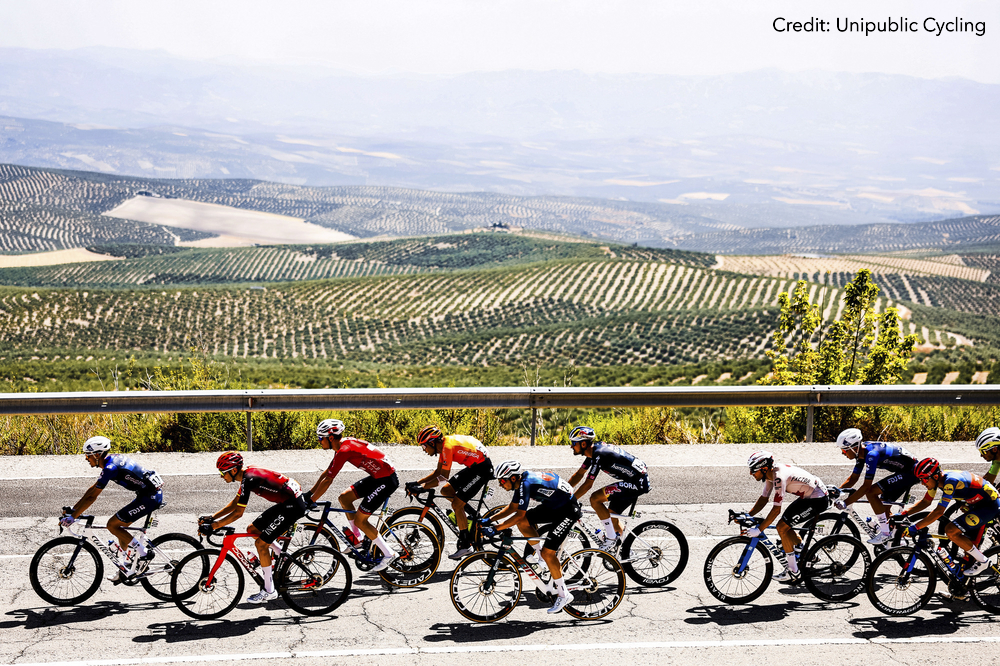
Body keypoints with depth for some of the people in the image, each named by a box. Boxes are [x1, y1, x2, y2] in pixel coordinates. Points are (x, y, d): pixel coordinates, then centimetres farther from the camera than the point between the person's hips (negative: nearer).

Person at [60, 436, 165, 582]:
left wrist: (72, 517, -13)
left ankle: (142, 554, -2)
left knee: (112, 524, -6)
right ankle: (128, 567, 25)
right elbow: (92, 489, 20)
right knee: (119, 526, 16)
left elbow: (91, 497, -18)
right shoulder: (111, 460, 13)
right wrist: (72, 509, 21)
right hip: (152, 493, 10)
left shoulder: (110, 468, -17)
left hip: (150, 497, -10)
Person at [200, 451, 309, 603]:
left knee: (261, 543, -8)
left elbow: (238, 513, -20)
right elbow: (235, 503, 19)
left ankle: (269, 591, 0)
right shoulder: (247, 475, 9)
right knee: (252, 530, 13)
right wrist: (211, 517, 13)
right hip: (285, 503, 10)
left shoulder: (249, 479, -20)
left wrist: (212, 527, -16)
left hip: (294, 505, -10)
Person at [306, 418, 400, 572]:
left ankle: (389, 554, 2)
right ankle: (356, 537, 21)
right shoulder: (343, 445, 9)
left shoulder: (344, 450, -20)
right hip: (377, 477, 10)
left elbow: (327, 480, -18)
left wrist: (310, 501, -11)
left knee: (359, 520, -5)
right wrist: (309, 493, 19)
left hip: (387, 480, -10)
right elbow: (326, 473, 18)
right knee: (344, 498, 12)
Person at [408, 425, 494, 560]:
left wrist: (422, 487, -17)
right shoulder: (443, 446, 8)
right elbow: (438, 472, 15)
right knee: (445, 491, 8)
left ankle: (466, 545, -3)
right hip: (473, 467, 10)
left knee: (456, 504, -10)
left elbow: (444, 477, -21)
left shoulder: (448, 446, -21)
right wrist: (417, 482, 7)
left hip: (483, 469, -10)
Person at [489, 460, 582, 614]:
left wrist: (496, 529, -25)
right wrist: (489, 519, 5)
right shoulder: (520, 481, 1)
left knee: (548, 553, -12)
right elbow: (513, 507, 12)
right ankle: (542, 557, 13)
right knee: (523, 523, -3)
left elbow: (519, 514, -28)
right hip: (553, 505, 9)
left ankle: (563, 594, 0)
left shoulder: (527, 484, -26)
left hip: (568, 510, -9)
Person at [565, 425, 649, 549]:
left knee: (595, 499, -15)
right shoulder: (594, 450, 8)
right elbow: (579, 474, 18)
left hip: (638, 483, -10)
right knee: (611, 515, 16)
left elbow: (588, 484, -21)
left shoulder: (599, 454, -21)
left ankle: (611, 538, -7)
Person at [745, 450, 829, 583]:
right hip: (808, 496, 10)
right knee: (786, 526, 13)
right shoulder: (771, 473, 1)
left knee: (782, 527, -12)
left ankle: (794, 572, -4)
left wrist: (758, 530, -25)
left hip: (818, 500, -10)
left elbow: (776, 509, -28)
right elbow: (763, 499, 11)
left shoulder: (779, 477, -27)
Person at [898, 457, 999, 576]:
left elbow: (939, 512, -33)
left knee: (950, 530, -19)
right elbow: (925, 501, 8)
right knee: (970, 546, 15)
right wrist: (903, 513, -3)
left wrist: (915, 527, -32)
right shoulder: (937, 478, -4)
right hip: (977, 504, 9)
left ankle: (983, 561, -7)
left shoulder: (950, 481, -31)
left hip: (990, 505, -9)